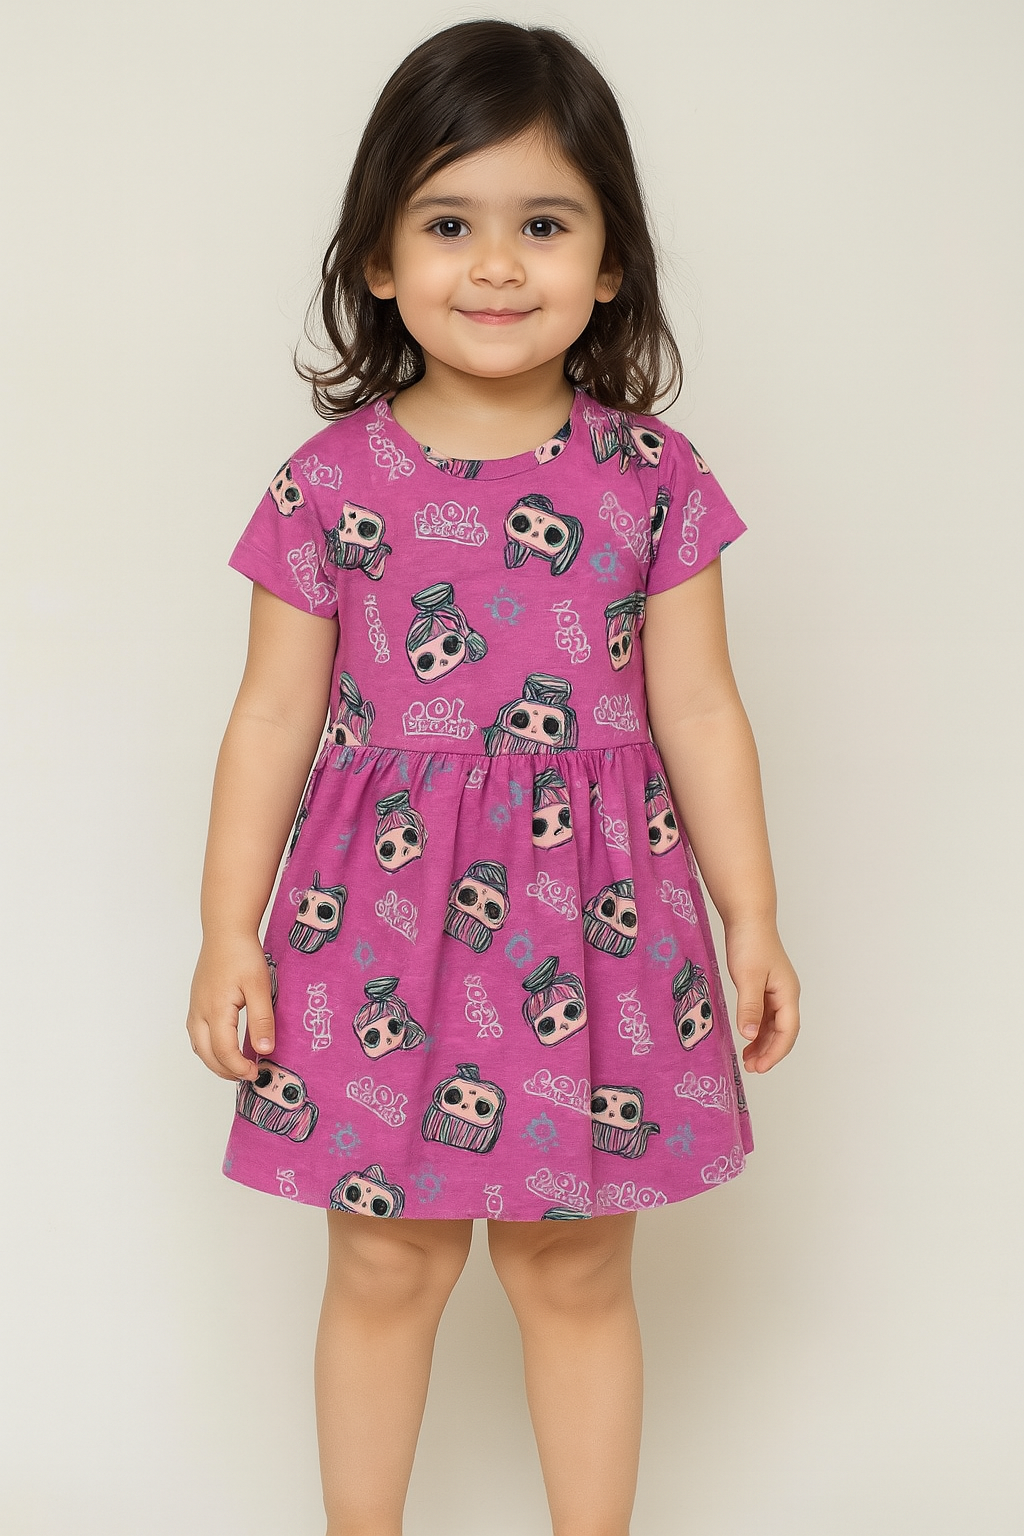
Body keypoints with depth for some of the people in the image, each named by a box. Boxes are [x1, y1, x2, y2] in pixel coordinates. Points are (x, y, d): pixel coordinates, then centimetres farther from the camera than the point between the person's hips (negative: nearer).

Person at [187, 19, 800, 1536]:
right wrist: (229, 933, -1)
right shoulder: (331, 481, -3)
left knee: (576, 1263, 12)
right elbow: (275, 717, 1)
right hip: (385, 911, 0)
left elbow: (697, 708, 4)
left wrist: (753, 920, 4)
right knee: (385, 1256, 12)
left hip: (591, 913, 0)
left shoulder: (652, 478, 0)